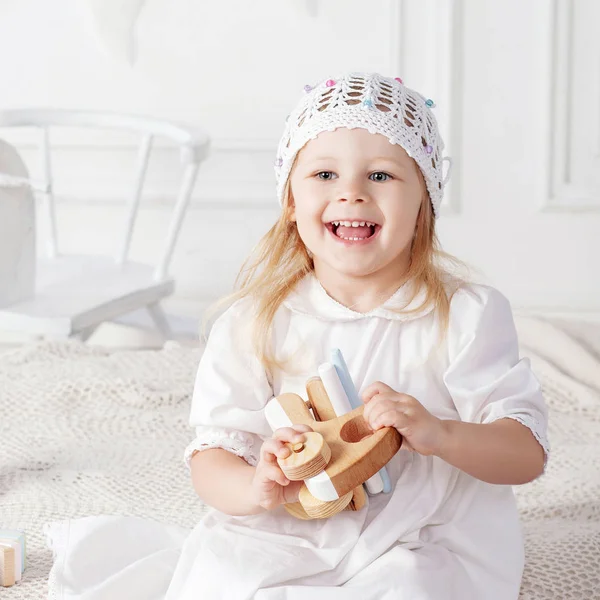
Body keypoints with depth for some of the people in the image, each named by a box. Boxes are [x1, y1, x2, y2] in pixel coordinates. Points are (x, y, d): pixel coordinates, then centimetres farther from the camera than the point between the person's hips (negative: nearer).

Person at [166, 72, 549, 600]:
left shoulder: (466, 316, -5)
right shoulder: (256, 321, 0)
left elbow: (528, 455, -8)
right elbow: (210, 453, -1)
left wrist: (439, 433, -28)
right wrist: (256, 489, -25)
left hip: (429, 543, -1)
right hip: (289, 539, 2)